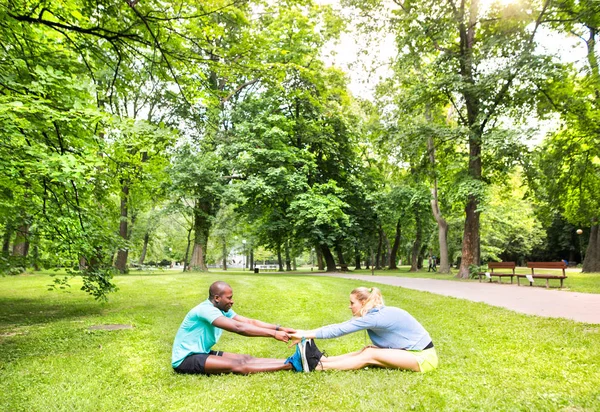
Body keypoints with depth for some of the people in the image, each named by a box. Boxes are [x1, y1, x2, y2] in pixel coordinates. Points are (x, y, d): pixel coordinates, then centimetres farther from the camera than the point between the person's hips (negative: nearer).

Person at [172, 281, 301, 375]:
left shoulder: (223, 310, 3)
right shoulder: (206, 309, -26)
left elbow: (250, 322, -2)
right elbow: (238, 327, -35)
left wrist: (279, 328, -14)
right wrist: (273, 334, -35)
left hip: (201, 353, 9)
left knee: (245, 358, -10)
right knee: (237, 365, -24)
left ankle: (290, 362, -19)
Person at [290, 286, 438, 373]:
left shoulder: (377, 317, -25)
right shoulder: (374, 313, 3)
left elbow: (340, 330, -26)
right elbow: (341, 326, -2)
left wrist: (307, 335, -24)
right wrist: (307, 332, -7)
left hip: (423, 357, -9)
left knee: (369, 355, -18)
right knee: (367, 351, -6)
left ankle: (317, 366, -20)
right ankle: (320, 359, -10)